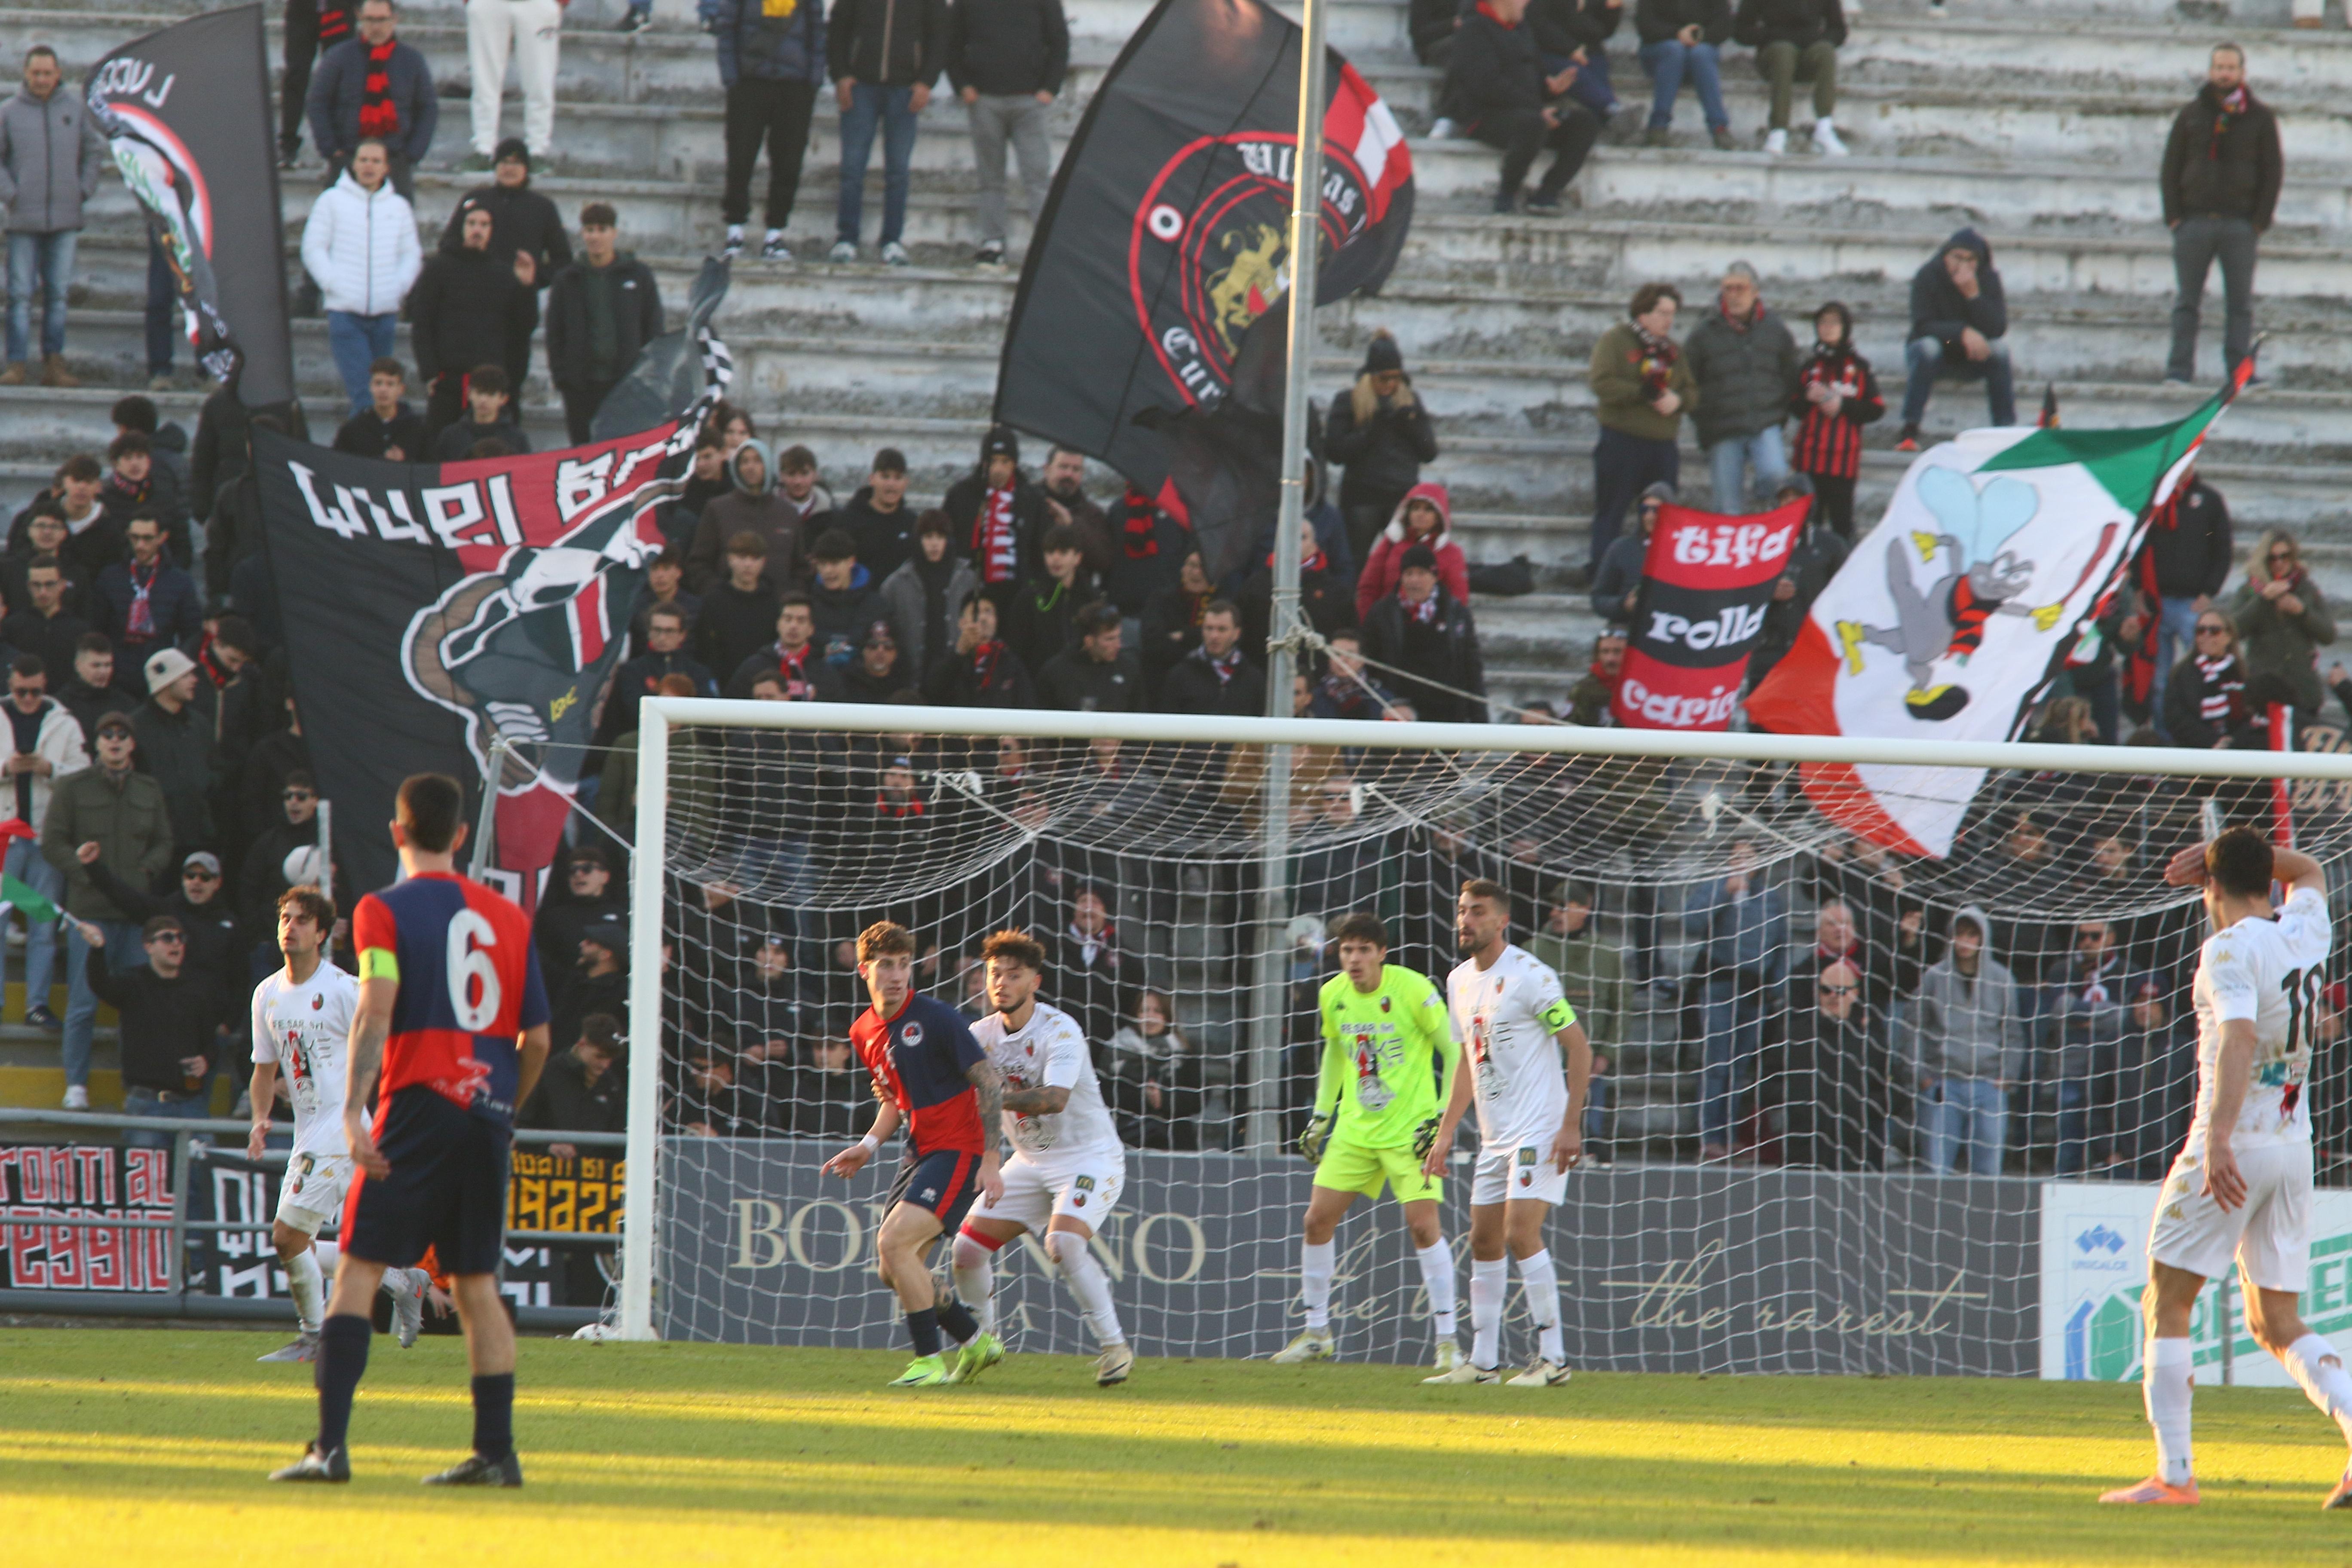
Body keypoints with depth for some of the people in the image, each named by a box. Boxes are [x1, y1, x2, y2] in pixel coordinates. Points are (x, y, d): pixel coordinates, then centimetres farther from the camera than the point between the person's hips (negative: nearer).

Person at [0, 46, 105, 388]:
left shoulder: (76, 109, 6)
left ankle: (54, 364, 8)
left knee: (58, 293, 5)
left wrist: (85, 190, 6)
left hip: (65, 219, 2)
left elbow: (94, 151, 16)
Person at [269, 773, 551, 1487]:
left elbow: (377, 1007, -16)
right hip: (488, 1117, 5)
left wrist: (354, 1112, -20)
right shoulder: (509, 917, 13)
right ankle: (496, 1449, 9)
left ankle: (331, 1446, -16)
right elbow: (537, 1037, 13)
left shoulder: (384, 910, -1)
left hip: (419, 1107, -5)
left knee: (358, 1269, -5)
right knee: (476, 1281, 12)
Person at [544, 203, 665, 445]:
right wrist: (561, 376, 0)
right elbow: (555, 334, 11)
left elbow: (654, 331, 8)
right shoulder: (567, 280, 10)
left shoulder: (639, 276, 7)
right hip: (581, 385, 1)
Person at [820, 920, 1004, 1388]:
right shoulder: (864, 1032, 8)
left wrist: (990, 1161, -16)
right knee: (892, 1269, 7)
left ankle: (930, 1361, -11)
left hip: (958, 1151, -8)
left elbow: (990, 1081, -13)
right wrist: (869, 1145, 6)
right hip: (919, 1152, 8)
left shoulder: (936, 1019, -15)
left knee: (894, 1242, -21)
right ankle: (975, 1340, 24)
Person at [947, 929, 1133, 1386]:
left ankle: (1116, 1346, -17)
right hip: (1030, 1161, 6)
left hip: (1089, 1156, -6)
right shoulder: (983, 1035, -1)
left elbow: (1056, 1098, -35)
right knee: (968, 1247, -3)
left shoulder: (1060, 1031, -21)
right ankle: (981, 1344, 20)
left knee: (1064, 1241, -29)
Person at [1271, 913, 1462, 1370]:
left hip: (1411, 1128, -5)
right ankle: (1316, 1332, 16)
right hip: (1355, 1127, 5)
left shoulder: (1412, 991, -14)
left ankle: (1447, 1340, -7)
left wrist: (1444, 1118, -12)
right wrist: (1321, 1115, 16)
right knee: (1317, 1220, 1)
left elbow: (1454, 1054, -7)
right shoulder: (1332, 996, 1)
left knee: (1424, 1224, -15)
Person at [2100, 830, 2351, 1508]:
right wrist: (2226, 852, 22)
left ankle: (2174, 1473, 0)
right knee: (2277, 1323, 11)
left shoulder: (2229, 950, -13)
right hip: (2295, 1147, 7)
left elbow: (2240, 1039, -30)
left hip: (2235, 1148, -7)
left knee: (2166, 1303, 4)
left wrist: (2219, 1140, -39)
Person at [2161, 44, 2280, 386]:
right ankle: (2179, 371, 1)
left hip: (2241, 225, -1)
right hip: (2195, 222, 1)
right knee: (2187, 302, 0)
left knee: (2240, 303, -1)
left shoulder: (2260, 118, 6)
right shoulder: (2192, 115, 9)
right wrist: (2174, 216, -2)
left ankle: (2239, 371, 1)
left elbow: (2273, 172, 5)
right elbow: (2171, 168, 9)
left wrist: (2260, 221, -4)